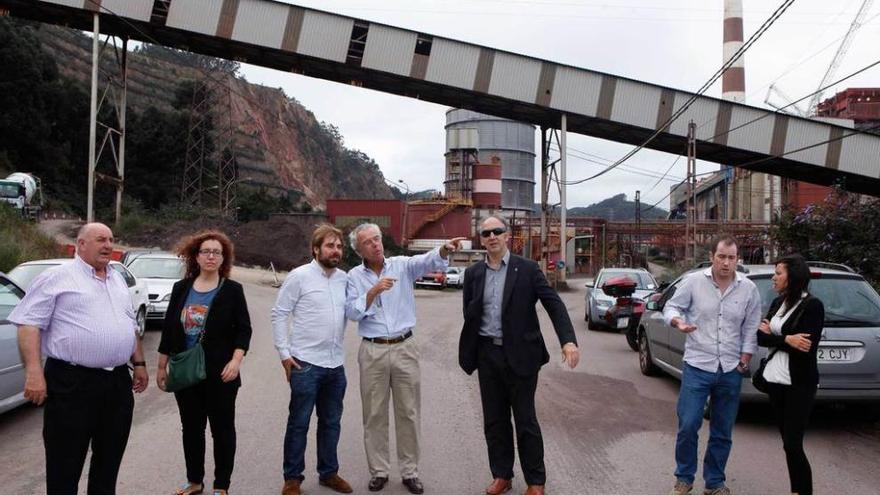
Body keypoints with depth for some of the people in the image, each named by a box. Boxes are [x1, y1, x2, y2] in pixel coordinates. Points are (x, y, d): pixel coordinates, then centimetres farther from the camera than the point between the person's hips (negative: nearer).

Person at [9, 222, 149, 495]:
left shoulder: (118, 280, 17)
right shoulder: (56, 277, -4)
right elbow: (29, 324, -10)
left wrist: (139, 363, 17)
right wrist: (34, 372, -19)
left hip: (118, 382, 6)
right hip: (72, 383, -6)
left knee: (109, 459, 15)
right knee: (65, 464, 2)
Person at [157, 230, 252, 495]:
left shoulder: (232, 290, -3)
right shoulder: (181, 288, 6)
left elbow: (243, 329, -5)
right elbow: (169, 329, 9)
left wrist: (236, 360, -18)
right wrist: (162, 366, 9)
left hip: (219, 374, -3)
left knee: (222, 429, 6)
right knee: (191, 428, 14)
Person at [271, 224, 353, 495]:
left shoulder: (345, 278, 6)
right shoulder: (299, 276, -9)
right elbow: (279, 314, -7)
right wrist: (285, 354, -9)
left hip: (336, 364, 5)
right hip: (305, 364, -5)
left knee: (331, 422, 16)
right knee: (299, 423, 6)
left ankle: (328, 472, 31)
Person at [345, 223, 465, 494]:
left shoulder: (402, 265, -1)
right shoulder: (354, 276, 2)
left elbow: (426, 261, -20)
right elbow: (352, 312, -6)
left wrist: (443, 250, -40)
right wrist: (373, 292, -18)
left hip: (405, 348, 0)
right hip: (372, 351, 0)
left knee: (408, 412, 7)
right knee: (374, 414, 9)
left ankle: (410, 471, 20)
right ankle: (378, 471, 24)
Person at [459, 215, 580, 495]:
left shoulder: (527, 269, -6)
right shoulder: (473, 273, 5)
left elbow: (554, 304, -10)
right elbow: (469, 315, 10)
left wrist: (568, 340, -22)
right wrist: (467, 352, -3)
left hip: (519, 355, -3)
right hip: (487, 354, 4)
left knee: (525, 420, 6)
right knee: (494, 420, 13)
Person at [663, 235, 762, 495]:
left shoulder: (748, 288, 1)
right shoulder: (693, 281, -5)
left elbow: (751, 329, 7)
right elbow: (671, 307, 3)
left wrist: (744, 361, 4)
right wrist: (678, 321, -19)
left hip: (731, 371, 3)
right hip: (697, 366, -2)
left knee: (722, 432, 11)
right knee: (687, 425, -6)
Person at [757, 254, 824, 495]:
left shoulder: (812, 305, -11)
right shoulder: (778, 302, 10)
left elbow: (806, 347, -19)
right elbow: (761, 337, 4)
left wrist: (773, 337, -11)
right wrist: (786, 340, -12)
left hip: (798, 385, -7)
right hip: (774, 380, 7)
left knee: (793, 444, -4)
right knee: (787, 441, 12)